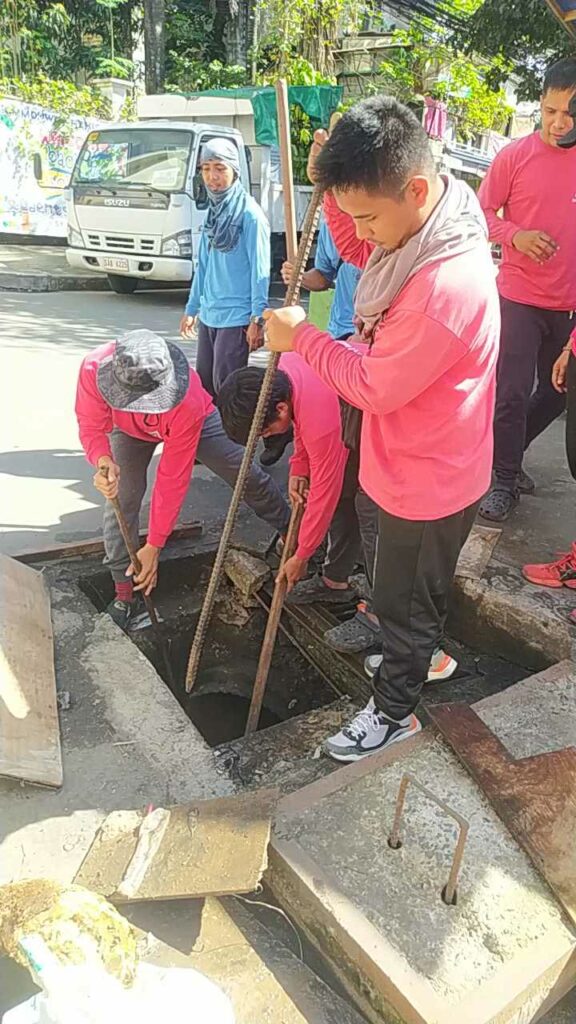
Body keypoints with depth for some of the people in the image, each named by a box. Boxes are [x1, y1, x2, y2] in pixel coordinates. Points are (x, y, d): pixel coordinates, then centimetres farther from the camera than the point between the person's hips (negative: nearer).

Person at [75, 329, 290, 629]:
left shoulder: (188, 402, -45)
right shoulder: (93, 368, -40)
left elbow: (173, 478, -38)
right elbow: (91, 428, -26)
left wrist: (154, 546, -34)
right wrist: (103, 461, -51)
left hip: (193, 421, -1)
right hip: (129, 429, 2)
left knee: (248, 478, -1)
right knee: (121, 498, -14)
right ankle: (123, 592, 0)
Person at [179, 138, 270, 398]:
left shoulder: (249, 213, -10)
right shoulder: (213, 211, 13)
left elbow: (260, 270, -13)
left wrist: (257, 318, -18)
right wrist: (191, 308, 20)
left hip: (236, 317, -8)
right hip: (208, 315, 8)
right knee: (202, 383, 13)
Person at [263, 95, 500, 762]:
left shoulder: (447, 285, -35)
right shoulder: (423, 226, -6)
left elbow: (375, 387, -26)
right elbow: (363, 256, 14)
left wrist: (301, 338, -14)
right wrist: (333, 187, -3)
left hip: (428, 482, -9)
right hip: (416, 464, 9)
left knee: (404, 601, 12)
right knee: (411, 591, 29)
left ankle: (393, 713, 36)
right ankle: (420, 655, 54)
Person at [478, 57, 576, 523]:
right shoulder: (516, 155, -4)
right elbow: (482, 212, -1)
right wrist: (516, 235, -19)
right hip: (520, 296, -4)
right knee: (513, 392, -4)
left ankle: (507, 453, 33)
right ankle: (504, 480, 13)